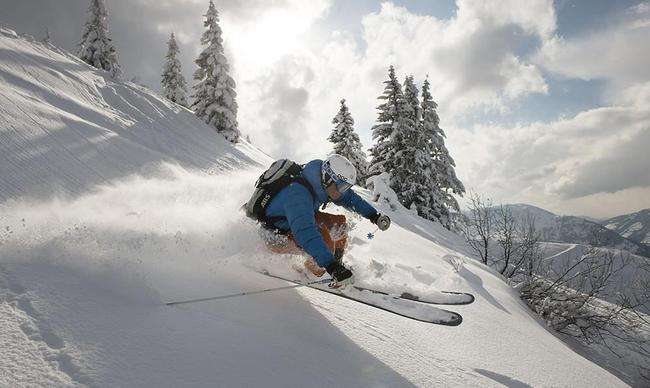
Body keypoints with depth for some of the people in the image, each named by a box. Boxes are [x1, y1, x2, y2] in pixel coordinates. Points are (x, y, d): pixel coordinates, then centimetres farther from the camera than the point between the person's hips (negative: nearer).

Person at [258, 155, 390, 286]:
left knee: (339, 222, 0)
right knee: (324, 239, -30)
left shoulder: (321, 184, -13)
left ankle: (337, 263, 16)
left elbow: (350, 197, 4)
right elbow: (305, 233, -50)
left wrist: (374, 215, -3)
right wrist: (331, 266, -55)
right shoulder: (298, 193, -38)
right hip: (276, 236, -8)